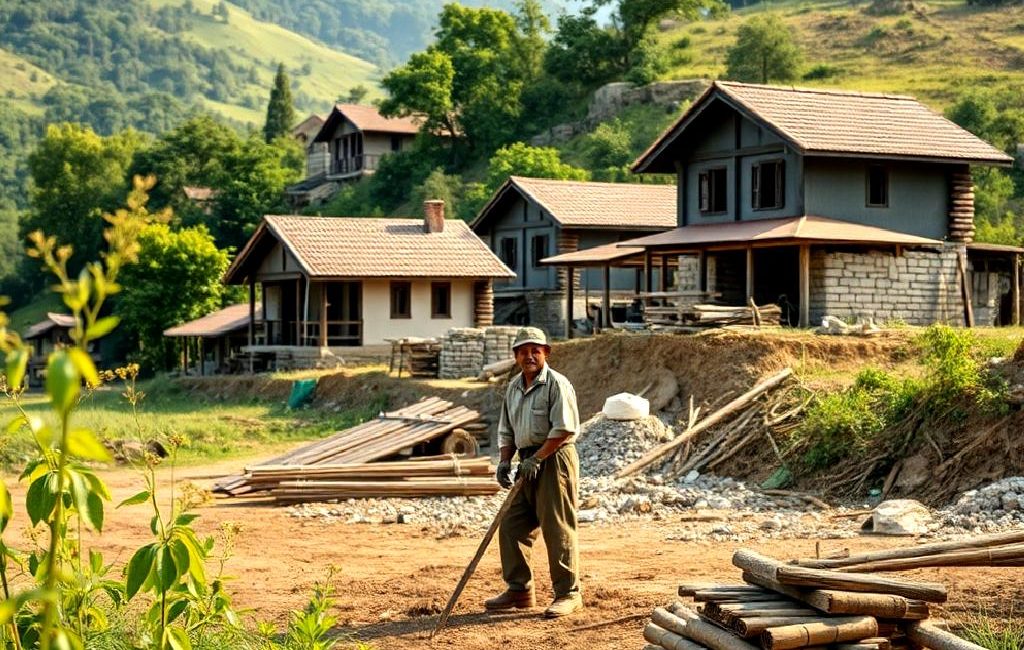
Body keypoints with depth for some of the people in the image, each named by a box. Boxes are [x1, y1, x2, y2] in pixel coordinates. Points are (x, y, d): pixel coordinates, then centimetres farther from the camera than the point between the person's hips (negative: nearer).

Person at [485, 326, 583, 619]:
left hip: (554, 459, -8)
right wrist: (505, 462, 7)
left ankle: (568, 594, 1)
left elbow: (564, 428, -17)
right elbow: (506, 430, 21)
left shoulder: (556, 384, -10)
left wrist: (536, 458, -18)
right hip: (529, 462, 8)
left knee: (557, 529, -6)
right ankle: (519, 590, 18)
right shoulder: (513, 387, 15)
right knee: (511, 526, 8)